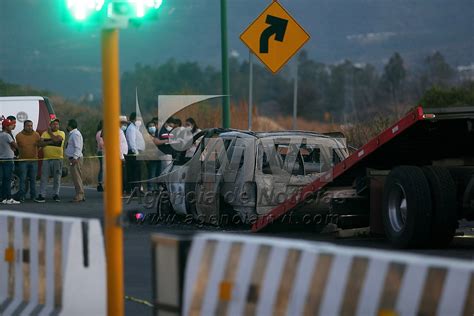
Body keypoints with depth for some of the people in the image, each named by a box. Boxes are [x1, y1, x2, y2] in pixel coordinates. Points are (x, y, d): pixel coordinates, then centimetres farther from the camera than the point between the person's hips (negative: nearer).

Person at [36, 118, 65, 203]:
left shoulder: (61, 133, 2)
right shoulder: (45, 133, 13)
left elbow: (56, 139, -18)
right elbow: (41, 143, 1)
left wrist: (50, 133, -5)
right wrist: (50, 142, -10)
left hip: (57, 159, -2)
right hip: (46, 159, 2)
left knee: (57, 178, 3)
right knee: (44, 178, -2)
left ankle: (56, 195, 12)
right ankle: (42, 195, -2)